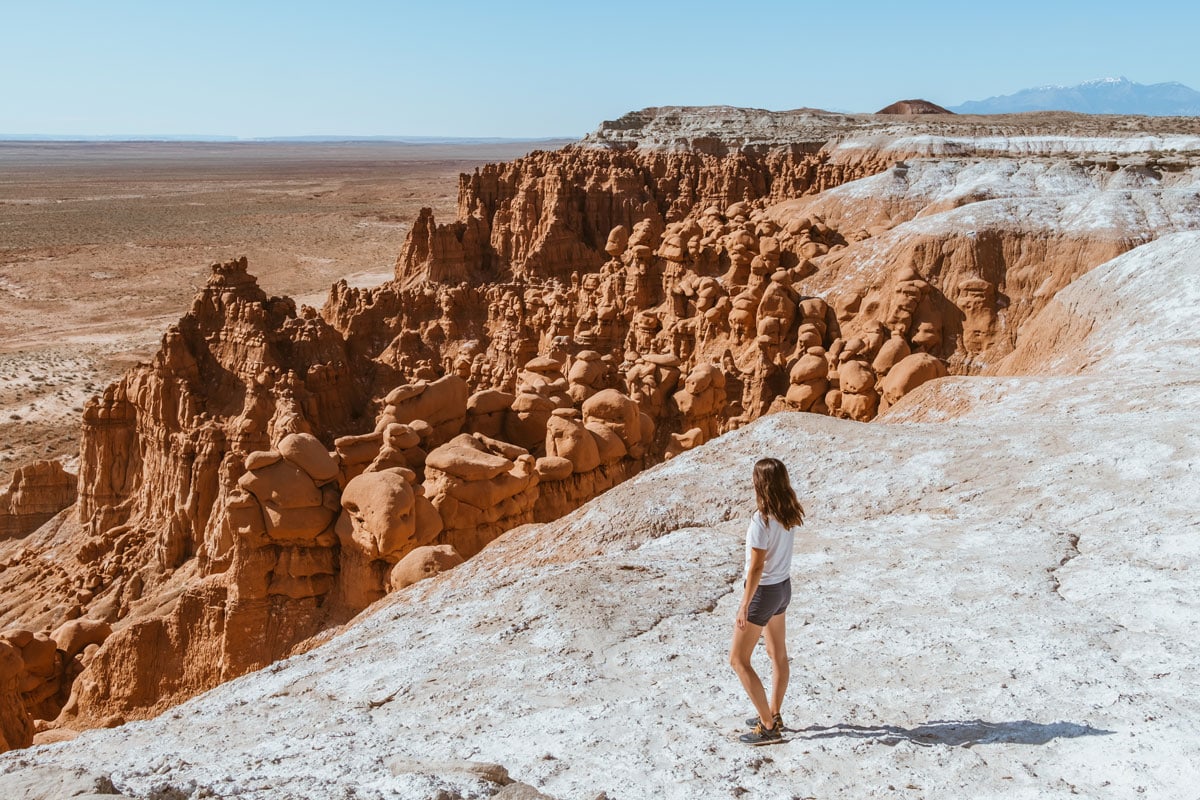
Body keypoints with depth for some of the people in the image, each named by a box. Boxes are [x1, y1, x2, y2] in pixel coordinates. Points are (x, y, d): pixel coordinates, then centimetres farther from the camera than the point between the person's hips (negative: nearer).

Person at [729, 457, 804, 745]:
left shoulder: (761, 521, -28)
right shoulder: (789, 514, -5)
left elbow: (756, 567, -24)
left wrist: (744, 606, -19)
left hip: (763, 592, -8)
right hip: (783, 587, 9)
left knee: (738, 660, 4)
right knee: (778, 654, 21)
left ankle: (768, 727, 8)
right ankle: (773, 715, 36)